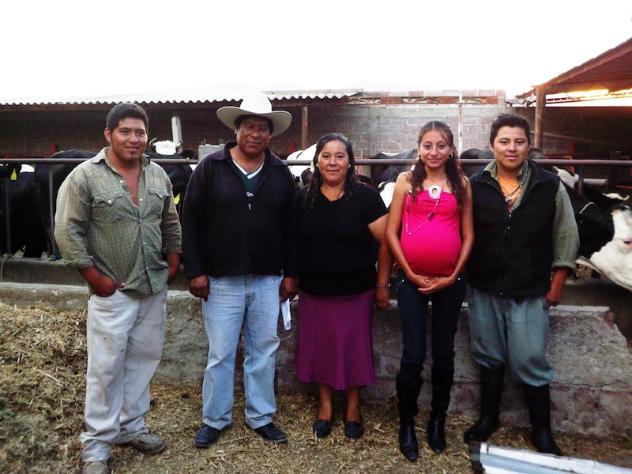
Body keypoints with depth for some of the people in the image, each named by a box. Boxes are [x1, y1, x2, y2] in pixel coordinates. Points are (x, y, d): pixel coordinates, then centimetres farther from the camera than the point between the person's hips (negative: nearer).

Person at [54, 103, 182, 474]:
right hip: (113, 291, -5)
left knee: (143, 360, 15)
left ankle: (131, 427, 33)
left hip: (155, 288, 5)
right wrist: (94, 277, -11)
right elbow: (68, 231, -10)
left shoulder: (158, 175, 7)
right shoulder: (85, 176, -9)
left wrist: (173, 263, 7)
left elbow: (170, 224, 15)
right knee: (106, 367, 3)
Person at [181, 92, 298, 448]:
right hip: (221, 280, -2)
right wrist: (195, 271, -8)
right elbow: (191, 222, -3)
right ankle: (215, 419, 26)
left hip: (268, 281, 2)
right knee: (220, 354, 8)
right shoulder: (211, 168, -3)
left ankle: (261, 417, 28)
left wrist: (291, 274, 4)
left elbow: (291, 227, 7)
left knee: (264, 351, 12)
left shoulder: (281, 173, 5)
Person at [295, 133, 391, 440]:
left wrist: (382, 284, -6)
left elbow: (384, 242, -6)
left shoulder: (365, 197, -9)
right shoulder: (303, 198, 0)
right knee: (319, 346, 13)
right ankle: (325, 403, 32)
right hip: (314, 291, 3)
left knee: (353, 347, 10)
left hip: (356, 291, -2)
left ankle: (353, 406, 30)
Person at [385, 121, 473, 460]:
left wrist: (453, 275, -4)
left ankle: (438, 420, 30)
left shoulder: (462, 184, 5)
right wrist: (411, 274, -7)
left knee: (444, 353, 12)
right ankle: (406, 423, 20)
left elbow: (468, 234, 5)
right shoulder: (406, 181, 0)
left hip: (450, 281, 2)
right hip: (412, 280, -2)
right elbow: (391, 232, -2)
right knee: (413, 356, 2)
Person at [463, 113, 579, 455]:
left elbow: (566, 238, 2)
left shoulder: (550, 186, -2)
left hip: (529, 294, -1)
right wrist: (462, 276, 1)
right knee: (489, 359, 15)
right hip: (484, 291, 2)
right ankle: (488, 419, 33)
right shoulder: (475, 186, -1)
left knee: (531, 362, 3)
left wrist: (556, 285, 0)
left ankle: (542, 431, 23)